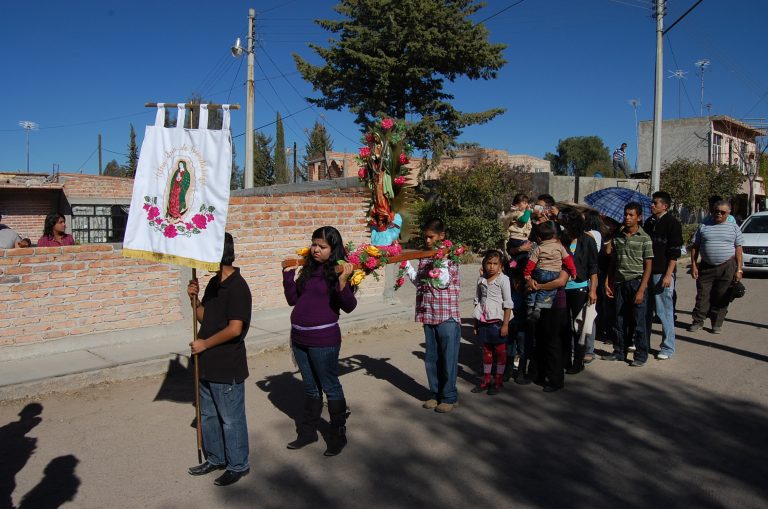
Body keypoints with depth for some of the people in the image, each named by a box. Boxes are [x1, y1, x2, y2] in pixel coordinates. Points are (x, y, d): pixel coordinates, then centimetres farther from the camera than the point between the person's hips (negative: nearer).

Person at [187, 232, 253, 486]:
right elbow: (203, 317, 16)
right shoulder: (214, 283, 8)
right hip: (209, 365, 9)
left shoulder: (237, 288, -20)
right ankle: (215, 459, 39)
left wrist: (204, 344, -14)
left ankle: (238, 465, 24)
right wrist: (194, 297, -2)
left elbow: (234, 329, -25)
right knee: (208, 415, 21)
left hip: (227, 368, -9)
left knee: (231, 419, 7)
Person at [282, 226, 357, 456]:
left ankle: (338, 435, 22)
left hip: (323, 340, -7)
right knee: (310, 388, 20)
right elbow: (292, 299, 11)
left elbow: (349, 306, -17)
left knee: (331, 387, 7)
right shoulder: (308, 269, 8)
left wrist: (343, 282, -32)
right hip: (299, 338, 7)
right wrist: (288, 273, 2)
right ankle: (307, 432, 33)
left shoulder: (337, 271, -11)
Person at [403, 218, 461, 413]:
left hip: (447, 316, -6)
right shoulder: (424, 256, 11)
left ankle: (450, 397, 14)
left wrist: (441, 259, -19)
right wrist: (406, 264, 3)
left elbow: (444, 281, -14)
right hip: (428, 315, 6)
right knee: (431, 358, 14)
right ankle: (436, 394, 27)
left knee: (448, 358, 2)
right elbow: (418, 281, 12)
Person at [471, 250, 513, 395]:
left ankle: (498, 381, 16)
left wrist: (505, 324, -13)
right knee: (486, 351, 13)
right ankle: (486, 380, 22)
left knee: (500, 352, 6)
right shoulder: (481, 280, 7)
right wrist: (476, 323, 12)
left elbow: (508, 304, -9)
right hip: (483, 321, 5)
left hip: (497, 320, -5)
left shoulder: (503, 280, -8)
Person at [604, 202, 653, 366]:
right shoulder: (618, 237, 8)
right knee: (620, 320, 11)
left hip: (636, 283, -4)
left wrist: (641, 290, -12)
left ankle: (641, 355, 14)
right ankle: (619, 352, 23)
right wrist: (608, 283, 6)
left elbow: (648, 266, -6)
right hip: (620, 283, 4)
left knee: (638, 321, 2)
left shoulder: (644, 238, -4)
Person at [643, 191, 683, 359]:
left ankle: (668, 347, 7)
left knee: (664, 311, -2)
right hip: (647, 271, 6)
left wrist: (668, 275, -17)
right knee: (646, 309, 12)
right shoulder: (649, 222, 13)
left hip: (662, 274, -6)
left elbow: (675, 252, -11)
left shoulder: (672, 223, -6)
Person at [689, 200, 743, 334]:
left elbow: (738, 249, 5)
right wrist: (693, 265, 0)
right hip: (706, 266, 1)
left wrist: (739, 269, -2)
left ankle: (717, 324, 14)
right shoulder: (704, 227, 7)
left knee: (721, 297, 4)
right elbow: (695, 247, 8)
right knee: (703, 295, 3)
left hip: (727, 268, -1)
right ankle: (698, 321, 12)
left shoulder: (733, 228, 6)